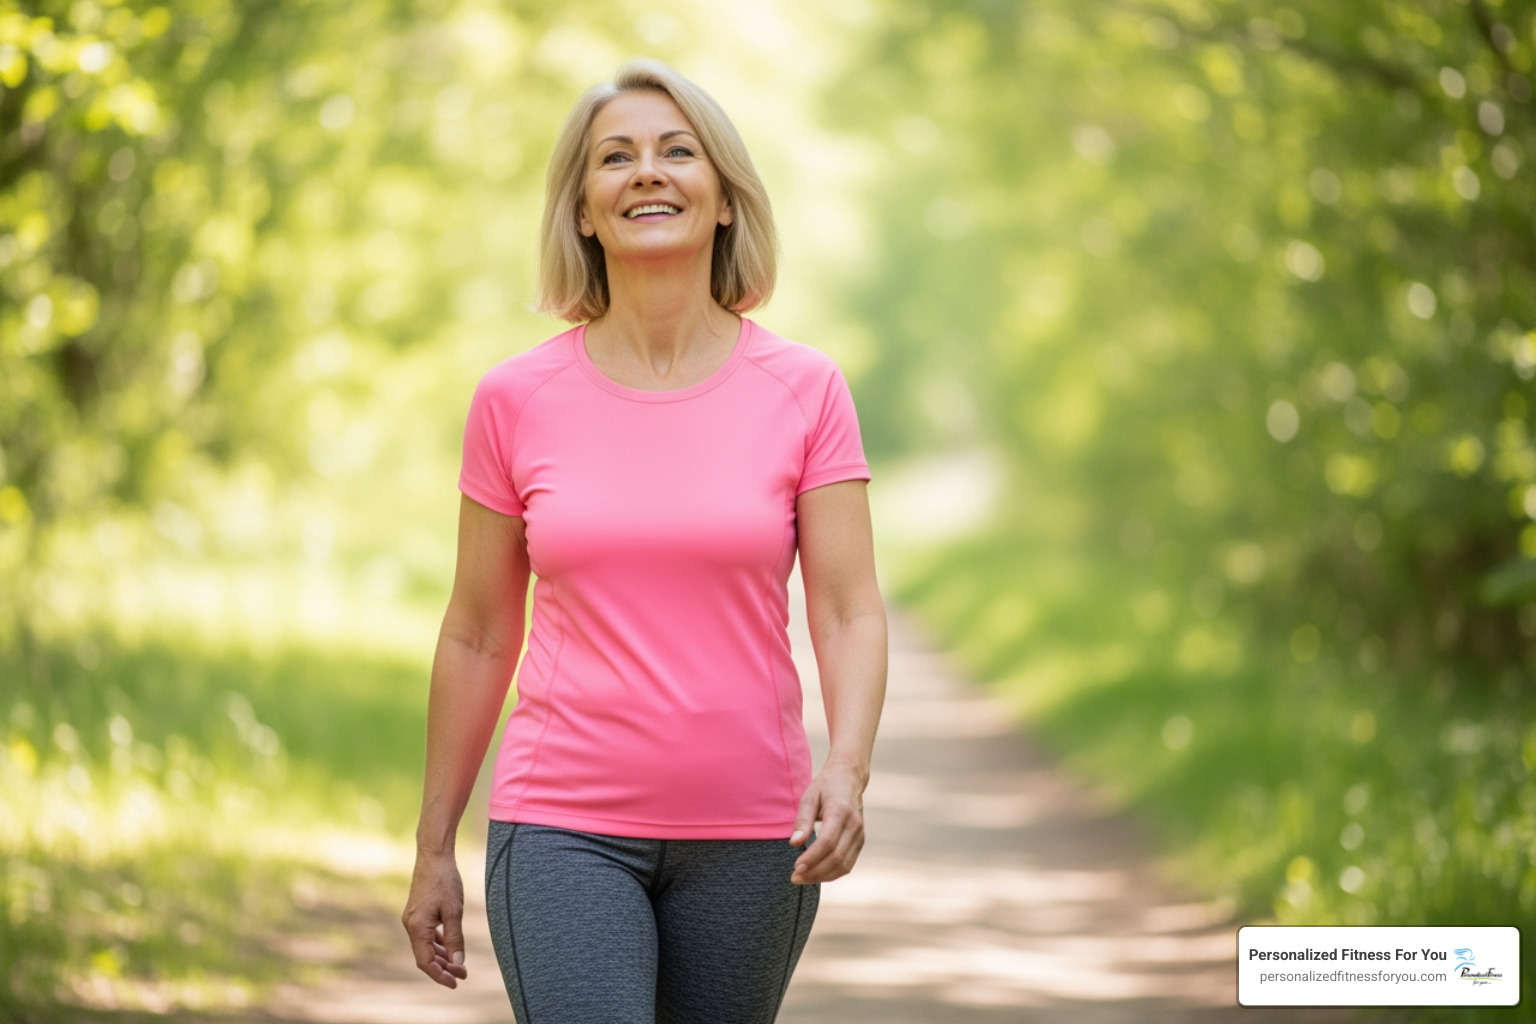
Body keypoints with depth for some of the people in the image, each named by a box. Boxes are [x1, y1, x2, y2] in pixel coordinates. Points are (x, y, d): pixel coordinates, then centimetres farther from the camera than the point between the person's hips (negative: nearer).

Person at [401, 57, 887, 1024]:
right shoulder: (516, 401, 1)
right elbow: (478, 635, 8)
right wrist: (434, 848, 11)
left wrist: (847, 771, -22)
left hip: (749, 837, 1)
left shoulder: (804, 391, 0)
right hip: (565, 833, -1)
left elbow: (850, 615, -4)